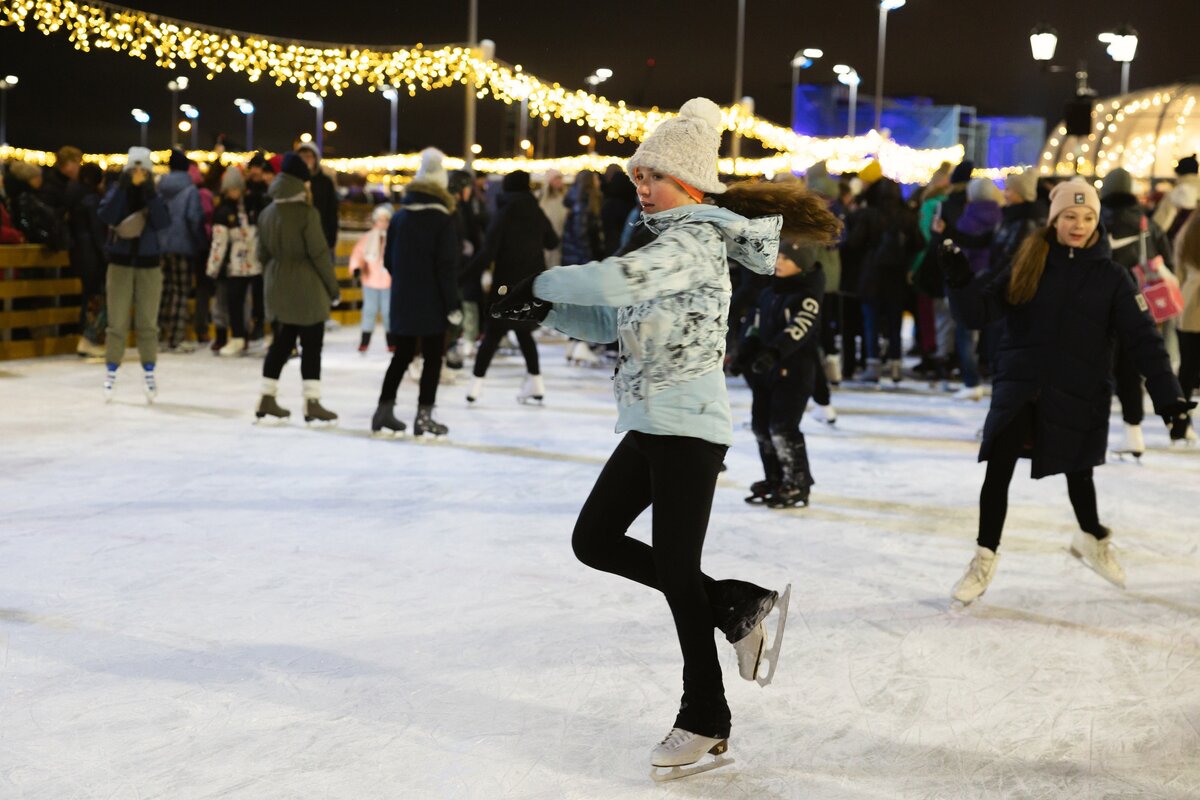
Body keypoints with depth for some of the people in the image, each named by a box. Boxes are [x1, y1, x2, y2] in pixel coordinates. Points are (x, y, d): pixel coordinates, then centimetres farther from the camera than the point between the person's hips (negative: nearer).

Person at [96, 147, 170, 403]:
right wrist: (123, 187, -22)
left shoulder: (156, 195, 2)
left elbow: (163, 223, -16)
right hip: (120, 263, -1)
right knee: (117, 322, -2)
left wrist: (149, 193, -23)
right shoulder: (117, 191, 0)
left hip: (149, 265, 1)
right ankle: (111, 372, 7)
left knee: (148, 323, 3)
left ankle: (149, 372, 13)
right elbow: (105, 216, -18)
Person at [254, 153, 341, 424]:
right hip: (306, 289, -7)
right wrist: (333, 288, -6)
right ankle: (312, 403, 0)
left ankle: (267, 400, 16)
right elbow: (319, 253, -14)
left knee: (280, 343, 14)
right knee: (311, 346, 0)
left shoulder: (267, 214, 6)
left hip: (278, 289, 7)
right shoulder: (306, 213, -15)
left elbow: (263, 254, 12)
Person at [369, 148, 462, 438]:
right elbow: (447, 266, -16)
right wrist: (452, 302, -12)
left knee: (402, 355, 16)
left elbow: (388, 260, 9)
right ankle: (424, 416, 2)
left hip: (403, 301, 5)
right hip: (432, 303, -5)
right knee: (433, 357, 4)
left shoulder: (400, 217, 4)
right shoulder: (443, 220, -12)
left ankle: (384, 411, 16)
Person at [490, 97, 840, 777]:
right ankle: (738, 607, 18)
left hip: (689, 428, -10)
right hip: (650, 426, 10)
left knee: (675, 572, -1)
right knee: (594, 540, 11)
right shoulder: (662, 236, 14)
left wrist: (542, 283, -20)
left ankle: (706, 722, 16)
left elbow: (617, 282, -33)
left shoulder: (695, 240, -16)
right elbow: (615, 322, 15)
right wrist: (544, 310, 0)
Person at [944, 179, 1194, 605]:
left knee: (1076, 470, 12)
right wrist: (960, 280, -20)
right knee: (998, 469, -6)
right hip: (1018, 387, 1)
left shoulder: (1111, 276, -1)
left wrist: (1170, 399, -12)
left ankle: (1092, 537, 42)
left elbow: (1143, 340, -4)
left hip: (1077, 393, -1)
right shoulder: (1029, 263, 3)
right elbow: (979, 312, -1)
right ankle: (985, 557, 11)